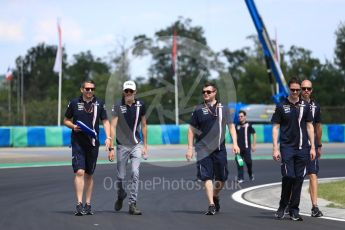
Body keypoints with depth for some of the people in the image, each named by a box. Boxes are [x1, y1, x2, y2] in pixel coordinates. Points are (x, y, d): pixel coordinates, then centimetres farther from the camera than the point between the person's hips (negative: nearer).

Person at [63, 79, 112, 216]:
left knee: (89, 174, 9)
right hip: (78, 142, -2)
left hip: (93, 143, 2)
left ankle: (88, 205, 16)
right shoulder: (74, 103, 3)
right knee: (79, 172, -14)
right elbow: (66, 120, 12)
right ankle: (79, 204, -16)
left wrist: (108, 137, -10)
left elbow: (105, 121, 5)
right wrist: (73, 126, -9)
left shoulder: (99, 104, 6)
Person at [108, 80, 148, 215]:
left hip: (136, 145, 1)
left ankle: (132, 204, -7)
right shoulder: (118, 106, -4)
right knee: (120, 176, 5)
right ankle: (120, 196, 35)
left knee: (135, 173, -12)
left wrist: (145, 145, 13)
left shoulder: (140, 105, 4)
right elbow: (113, 126, -8)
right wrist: (111, 148, -14)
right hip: (122, 145, -1)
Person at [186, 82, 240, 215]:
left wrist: (235, 143, -3)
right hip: (203, 150, -2)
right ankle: (211, 205, -10)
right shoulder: (198, 110, 4)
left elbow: (231, 126, 9)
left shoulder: (223, 109, 8)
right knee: (207, 177, -10)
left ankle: (215, 196, 34)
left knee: (222, 178, 8)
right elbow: (191, 129, 7)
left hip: (219, 149, 2)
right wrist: (190, 148, 2)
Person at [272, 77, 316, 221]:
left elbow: (310, 126, 12)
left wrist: (312, 147, 6)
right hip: (287, 147, -2)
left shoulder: (305, 106, 9)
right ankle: (283, 206, 8)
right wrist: (275, 148, -5)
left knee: (299, 178, 2)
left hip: (302, 149, 2)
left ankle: (294, 210, 9)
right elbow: (275, 127, 3)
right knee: (288, 176, -11)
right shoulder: (281, 106, 3)